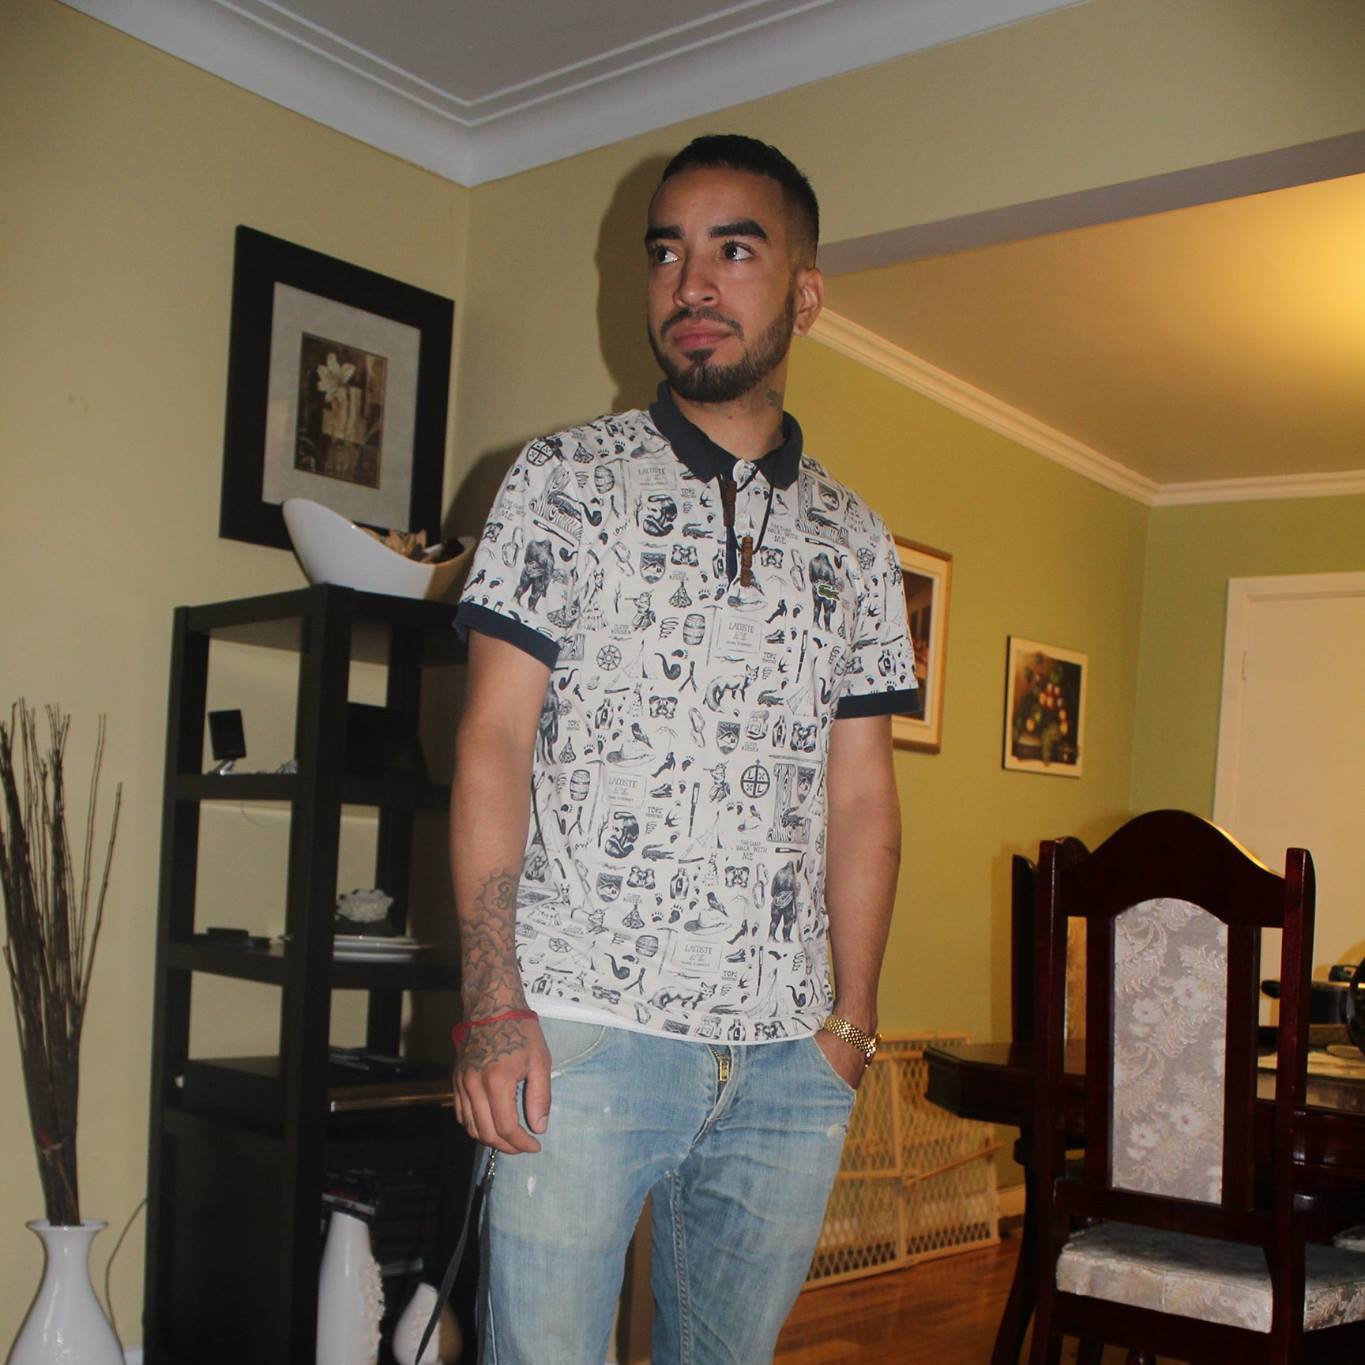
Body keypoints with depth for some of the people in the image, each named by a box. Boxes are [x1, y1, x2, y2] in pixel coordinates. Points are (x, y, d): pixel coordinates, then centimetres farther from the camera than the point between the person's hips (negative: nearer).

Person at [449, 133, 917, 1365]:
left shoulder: (854, 540, 13)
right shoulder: (566, 481, 3)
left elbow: (860, 797, 12)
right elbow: (495, 738, -4)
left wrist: (854, 1017, 6)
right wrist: (494, 1002, -12)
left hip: (788, 1062, 4)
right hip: (582, 1032, -3)